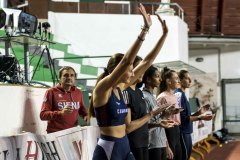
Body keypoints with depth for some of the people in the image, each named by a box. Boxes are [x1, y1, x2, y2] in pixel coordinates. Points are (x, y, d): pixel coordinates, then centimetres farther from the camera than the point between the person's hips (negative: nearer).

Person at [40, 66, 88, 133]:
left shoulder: (78, 93, 11)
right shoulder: (51, 92, -1)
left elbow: (82, 110, 26)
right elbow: (43, 115, -9)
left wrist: (86, 116, 4)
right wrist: (61, 113, -22)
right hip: (55, 134, -4)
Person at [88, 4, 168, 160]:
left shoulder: (120, 88, 8)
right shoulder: (102, 88, -13)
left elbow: (146, 62, 12)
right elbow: (126, 61, -26)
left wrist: (165, 34, 10)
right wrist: (145, 29, -29)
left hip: (124, 147, 9)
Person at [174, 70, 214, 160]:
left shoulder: (182, 94, 15)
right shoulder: (178, 94, -14)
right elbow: (182, 118, -19)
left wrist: (199, 112, 7)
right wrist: (200, 117, -16)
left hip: (186, 132, 10)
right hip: (182, 132, -10)